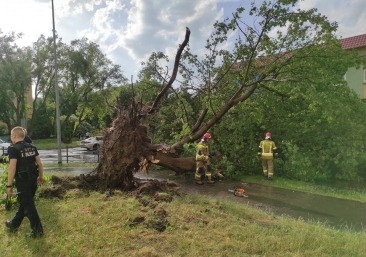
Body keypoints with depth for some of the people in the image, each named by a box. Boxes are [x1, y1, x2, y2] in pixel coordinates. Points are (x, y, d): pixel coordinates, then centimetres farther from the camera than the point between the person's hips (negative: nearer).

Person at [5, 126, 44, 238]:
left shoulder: (13, 149, -14)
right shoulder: (32, 147, 7)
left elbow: (12, 168, -19)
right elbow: (39, 163, 8)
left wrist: (9, 185, -14)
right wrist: (40, 176, 18)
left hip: (22, 181, -7)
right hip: (33, 179, 7)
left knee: (28, 205, 2)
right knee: (24, 202, 21)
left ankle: (38, 230, 8)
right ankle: (14, 224, 39)